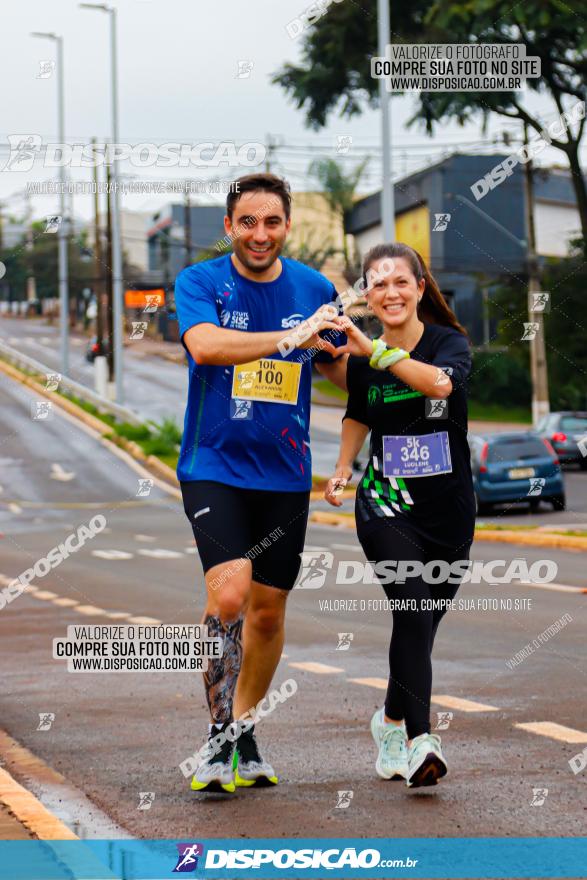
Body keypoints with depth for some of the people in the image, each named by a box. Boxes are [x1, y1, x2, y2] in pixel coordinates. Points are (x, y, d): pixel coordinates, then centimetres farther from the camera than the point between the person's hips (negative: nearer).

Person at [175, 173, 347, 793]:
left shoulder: (315, 290, 4)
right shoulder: (199, 282, -6)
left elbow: (339, 370, 18)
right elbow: (206, 345, -26)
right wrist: (287, 337, -36)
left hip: (284, 473, 4)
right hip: (213, 466, -4)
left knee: (268, 610, 10)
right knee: (228, 594, -20)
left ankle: (243, 734, 29)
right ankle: (218, 739, -9)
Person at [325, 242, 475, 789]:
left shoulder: (449, 342, -7)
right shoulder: (361, 360, 2)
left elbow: (440, 381, -31)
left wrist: (375, 351, -36)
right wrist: (342, 471, 10)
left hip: (449, 508, 0)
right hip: (386, 504, 0)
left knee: (421, 625, 10)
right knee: (413, 615, -21)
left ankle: (391, 721, 36)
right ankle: (418, 741, -28)